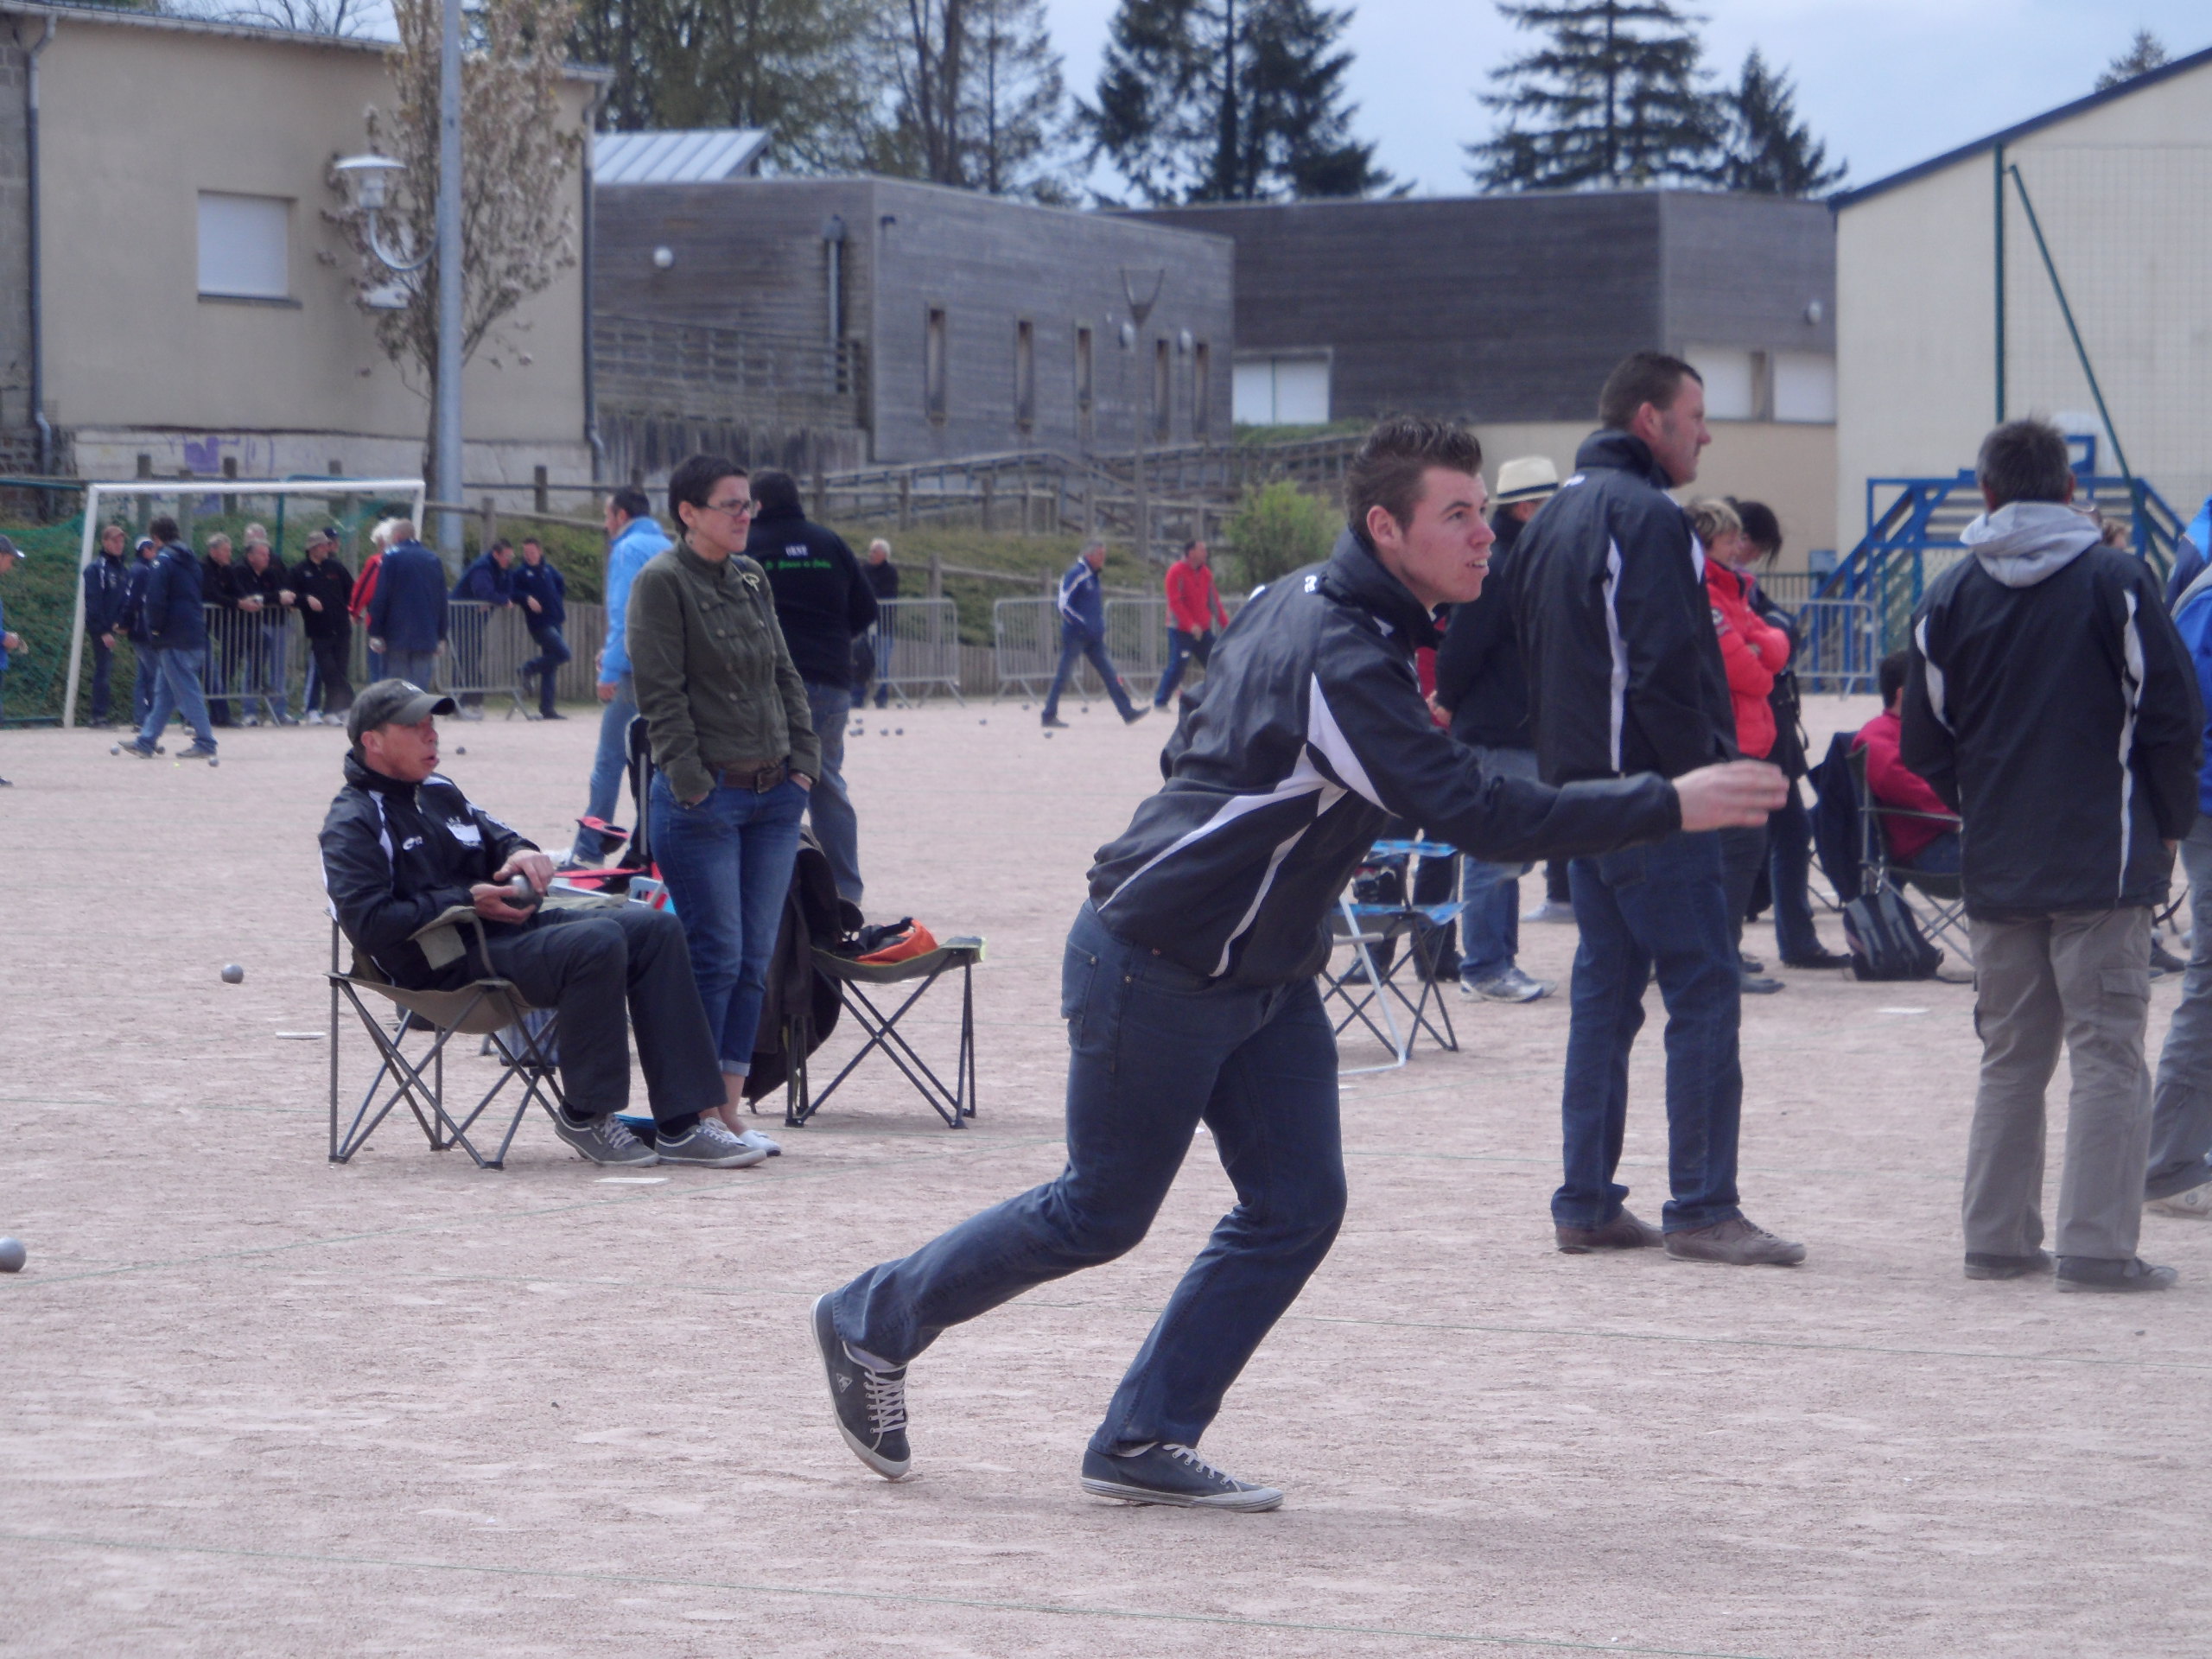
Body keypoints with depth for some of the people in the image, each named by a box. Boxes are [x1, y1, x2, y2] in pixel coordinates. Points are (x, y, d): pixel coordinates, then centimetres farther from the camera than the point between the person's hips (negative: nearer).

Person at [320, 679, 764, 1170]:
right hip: (446, 966, -10)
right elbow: (369, 924, -18)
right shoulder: (352, 825, -6)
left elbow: (494, 834, 33)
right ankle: (586, 1116, -15)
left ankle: (683, 1124, -11)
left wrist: (521, 853, 6)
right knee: (597, 942, -30)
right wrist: (467, 902, -19)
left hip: (506, 924, 10)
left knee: (655, 927, -5)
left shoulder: (438, 792, 22)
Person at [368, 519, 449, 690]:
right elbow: (442, 602, 14)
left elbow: (380, 598, -8)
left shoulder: (390, 557, -3)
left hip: (396, 637, -4)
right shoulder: (434, 560, 11)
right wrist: (441, 636, 18)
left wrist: (375, 633, -6)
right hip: (426, 636, 4)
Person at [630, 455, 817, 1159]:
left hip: (774, 794, 7)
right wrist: (692, 783, -15)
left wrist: (805, 759, 7)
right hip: (704, 797, -7)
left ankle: (729, 1110, 11)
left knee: (754, 958, 6)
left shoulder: (752, 578, 14)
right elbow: (661, 696, -12)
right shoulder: (661, 582, -8)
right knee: (716, 956, -7)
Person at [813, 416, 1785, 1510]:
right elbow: (1478, 815, -33)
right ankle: (871, 1322, 25)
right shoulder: (1342, 662, -28)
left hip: (1262, 973, 9)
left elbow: (1199, 749, 16)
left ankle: (1145, 1441, 8)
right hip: (1150, 970, -9)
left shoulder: (1295, 602, 3)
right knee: (1100, 1214, 4)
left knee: (1296, 1207, 1)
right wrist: (1669, 807, -31)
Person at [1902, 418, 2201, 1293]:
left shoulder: (1949, 597, 4)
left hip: (1997, 866, 3)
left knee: (2010, 1056, 13)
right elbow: (2171, 714, -6)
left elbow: (1926, 742, 6)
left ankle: (1997, 1237, 12)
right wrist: (2165, 825, 7)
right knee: (2107, 1055, -2)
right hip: (2105, 861, -3)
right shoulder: (2116, 581, -4)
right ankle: (2097, 1246, -8)